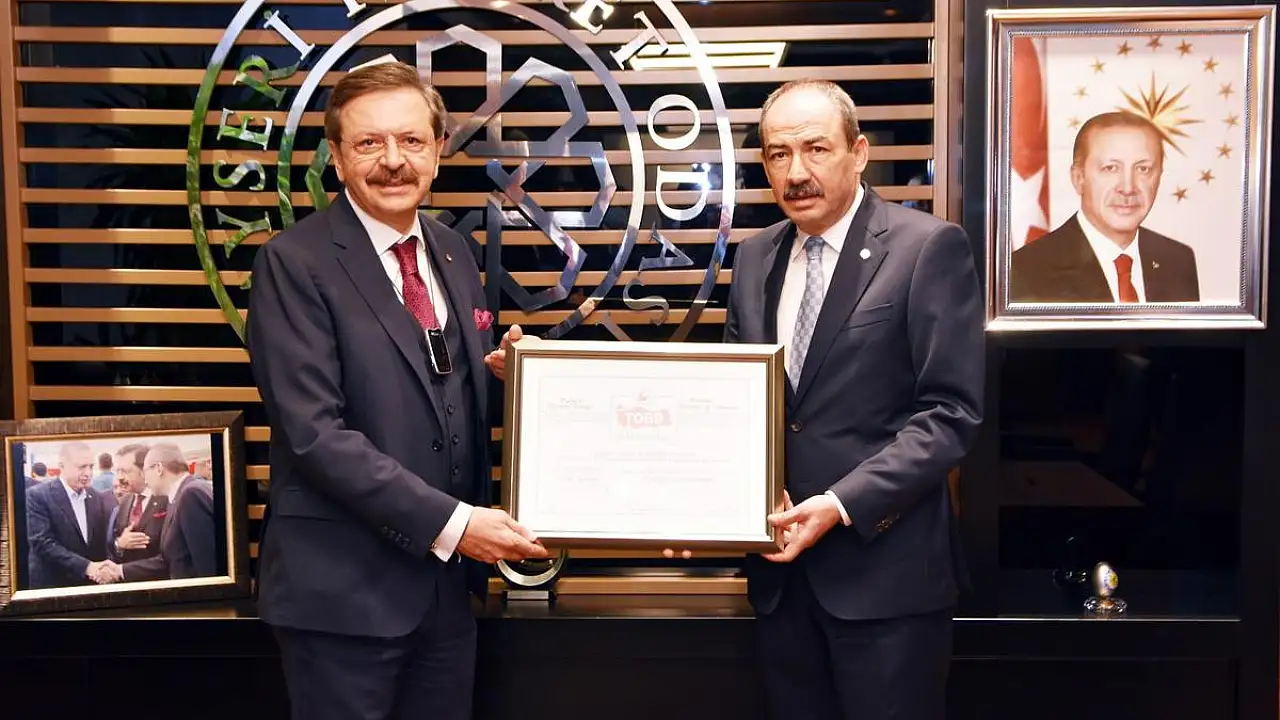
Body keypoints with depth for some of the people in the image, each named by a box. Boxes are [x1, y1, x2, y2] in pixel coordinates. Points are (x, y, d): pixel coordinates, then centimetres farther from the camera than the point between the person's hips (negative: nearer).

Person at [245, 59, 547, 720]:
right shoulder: (294, 262, -12)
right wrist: (449, 523, -21)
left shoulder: (454, 254, 9)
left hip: (447, 578, 6)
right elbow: (315, 432, -19)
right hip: (344, 586, -6)